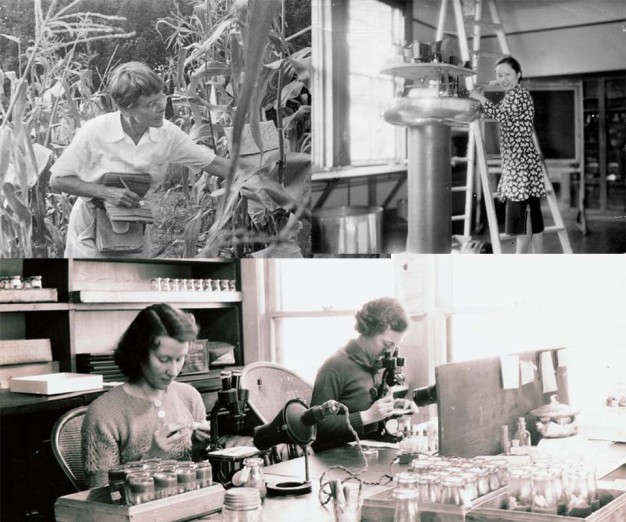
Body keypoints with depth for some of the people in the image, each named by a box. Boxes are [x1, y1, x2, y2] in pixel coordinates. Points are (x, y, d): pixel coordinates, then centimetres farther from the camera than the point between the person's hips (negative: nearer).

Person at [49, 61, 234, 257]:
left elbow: (214, 163, -7)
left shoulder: (168, 134, -13)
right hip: (91, 228, -3)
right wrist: (106, 192, -26)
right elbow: (57, 180, -15)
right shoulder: (95, 132, -22)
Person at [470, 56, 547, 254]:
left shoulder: (518, 93, -9)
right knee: (531, 213, 9)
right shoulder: (513, 95, 21)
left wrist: (480, 98, -16)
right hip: (515, 162, 10)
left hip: (521, 161, -10)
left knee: (520, 213, -10)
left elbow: (501, 114, -23)